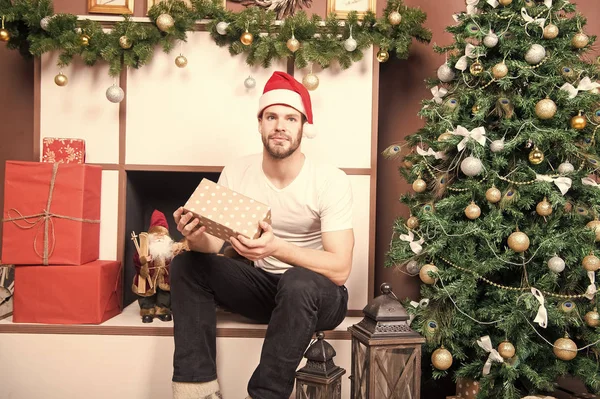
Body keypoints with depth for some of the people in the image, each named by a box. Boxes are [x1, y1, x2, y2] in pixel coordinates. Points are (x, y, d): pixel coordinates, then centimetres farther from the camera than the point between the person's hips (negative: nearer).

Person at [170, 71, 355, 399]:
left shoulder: (331, 181, -19)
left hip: (318, 294, -4)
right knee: (187, 264, -14)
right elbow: (214, 244, -7)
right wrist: (197, 238, -32)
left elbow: (339, 269, -26)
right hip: (264, 286, 5)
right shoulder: (236, 173, -6)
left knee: (299, 283, -38)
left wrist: (276, 247, -42)